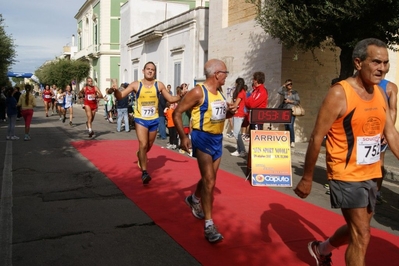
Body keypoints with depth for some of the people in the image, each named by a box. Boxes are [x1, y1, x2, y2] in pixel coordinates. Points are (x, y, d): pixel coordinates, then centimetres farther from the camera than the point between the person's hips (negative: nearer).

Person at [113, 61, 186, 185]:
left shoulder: (159, 85, -3)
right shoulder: (136, 84, -7)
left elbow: (170, 99, 2)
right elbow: (120, 96, -9)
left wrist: (180, 96, -15)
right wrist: (115, 90, -30)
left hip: (154, 120, 3)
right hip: (140, 119, -3)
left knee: (149, 146, 19)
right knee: (143, 145, -16)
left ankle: (140, 155, 54)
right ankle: (144, 172, -8)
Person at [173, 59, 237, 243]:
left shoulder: (220, 93, 10)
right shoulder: (198, 92, -15)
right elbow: (177, 113, -15)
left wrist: (229, 112, 1)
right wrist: (183, 137, -21)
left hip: (217, 138, 8)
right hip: (203, 138, -8)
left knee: (209, 178, 20)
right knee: (209, 181, -12)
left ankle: (194, 199, 48)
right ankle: (209, 225, -4)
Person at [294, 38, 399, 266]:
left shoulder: (380, 94, 6)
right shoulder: (339, 94, -16)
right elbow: (316, 138, -14)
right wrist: (307, 178, -11)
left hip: (371, 175, 8)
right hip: (347, 176, -7)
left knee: (357, 230, 21)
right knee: (361, 236, -4)